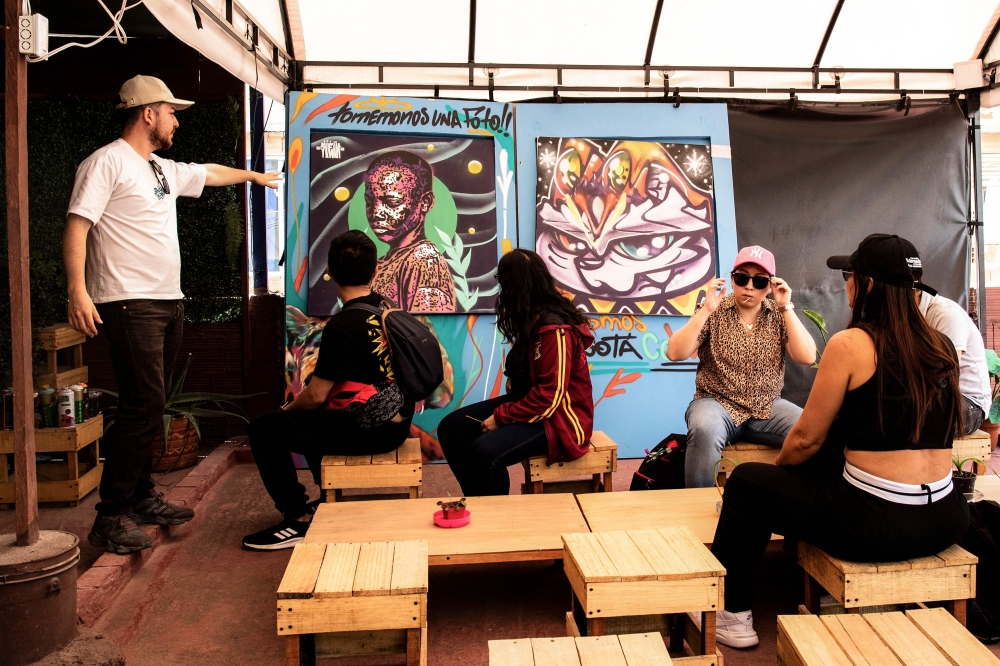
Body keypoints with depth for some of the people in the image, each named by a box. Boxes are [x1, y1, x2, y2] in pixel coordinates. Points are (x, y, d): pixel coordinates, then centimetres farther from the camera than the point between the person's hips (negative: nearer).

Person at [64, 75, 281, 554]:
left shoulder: (165, 170, 20)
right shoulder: (108, 162, -6)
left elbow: (210, 173, 39)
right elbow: (76, 226, -13)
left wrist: (252, 175, 54)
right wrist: (77, 291, -24)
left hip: (169, 303, 9)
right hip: (130, 304, -9)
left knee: (148, 407, 12)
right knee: (143, 407, -13)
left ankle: (141, 498, 23)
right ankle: (110, 518, -4)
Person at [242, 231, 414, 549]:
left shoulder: (343, 325, -22)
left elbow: (316, 395, -16)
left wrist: (289, 408, 7)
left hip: (367, 431, -8)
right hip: (396, 422, 9)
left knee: (264, 429, 1)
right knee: (312, 417, 31)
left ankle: (298, 518, 4)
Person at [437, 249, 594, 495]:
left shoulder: (555, 329, -23)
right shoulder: (532, 317, 6)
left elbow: (550, 397, -24)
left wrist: (501, 417, -19)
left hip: (559, 418, -10)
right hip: (529, 400, 10)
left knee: (483, 451, -31)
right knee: (451, 427, -2)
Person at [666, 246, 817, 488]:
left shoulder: (779, 315, 5)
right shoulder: (714, 312, -3)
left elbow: (808, 358, -9)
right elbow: (674, 354, -13)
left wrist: (786, 307, -12)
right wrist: (706, 310, -20)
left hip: (768, 408, 3)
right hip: (717, 404, -3)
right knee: (704, 429, -35)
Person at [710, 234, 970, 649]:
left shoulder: (850, 344, -13)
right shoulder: (942, 348, 6)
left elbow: (806, 439, -6)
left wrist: (777, 465, 15)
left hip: (875, 525, -7)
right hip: (944, 521, 7)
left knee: (746, 484, 11)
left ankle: (732, 615, 23)